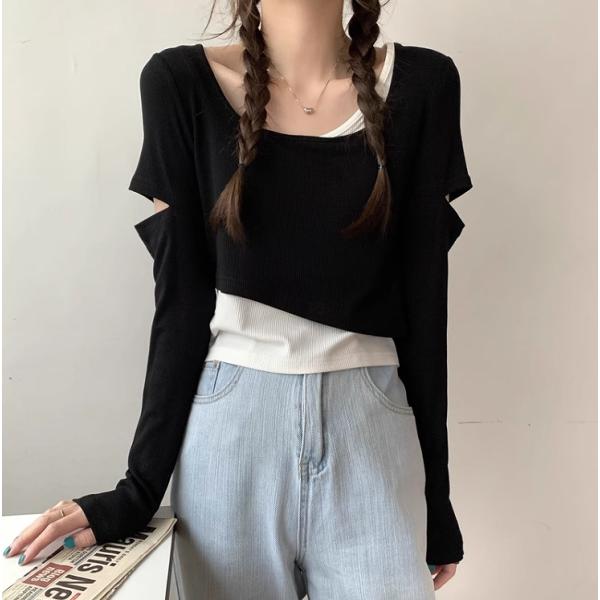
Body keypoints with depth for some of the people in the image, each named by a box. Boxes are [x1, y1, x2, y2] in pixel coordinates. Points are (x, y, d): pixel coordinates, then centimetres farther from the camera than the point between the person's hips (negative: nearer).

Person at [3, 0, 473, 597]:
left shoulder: (421, 85, 0)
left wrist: (436, 491, 6)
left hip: (371, 433, 1)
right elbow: (180, 298, -2)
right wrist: (138, 489, -1)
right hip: (229, 431, 0)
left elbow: (423, 302, 1)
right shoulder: (180, 82, -2)